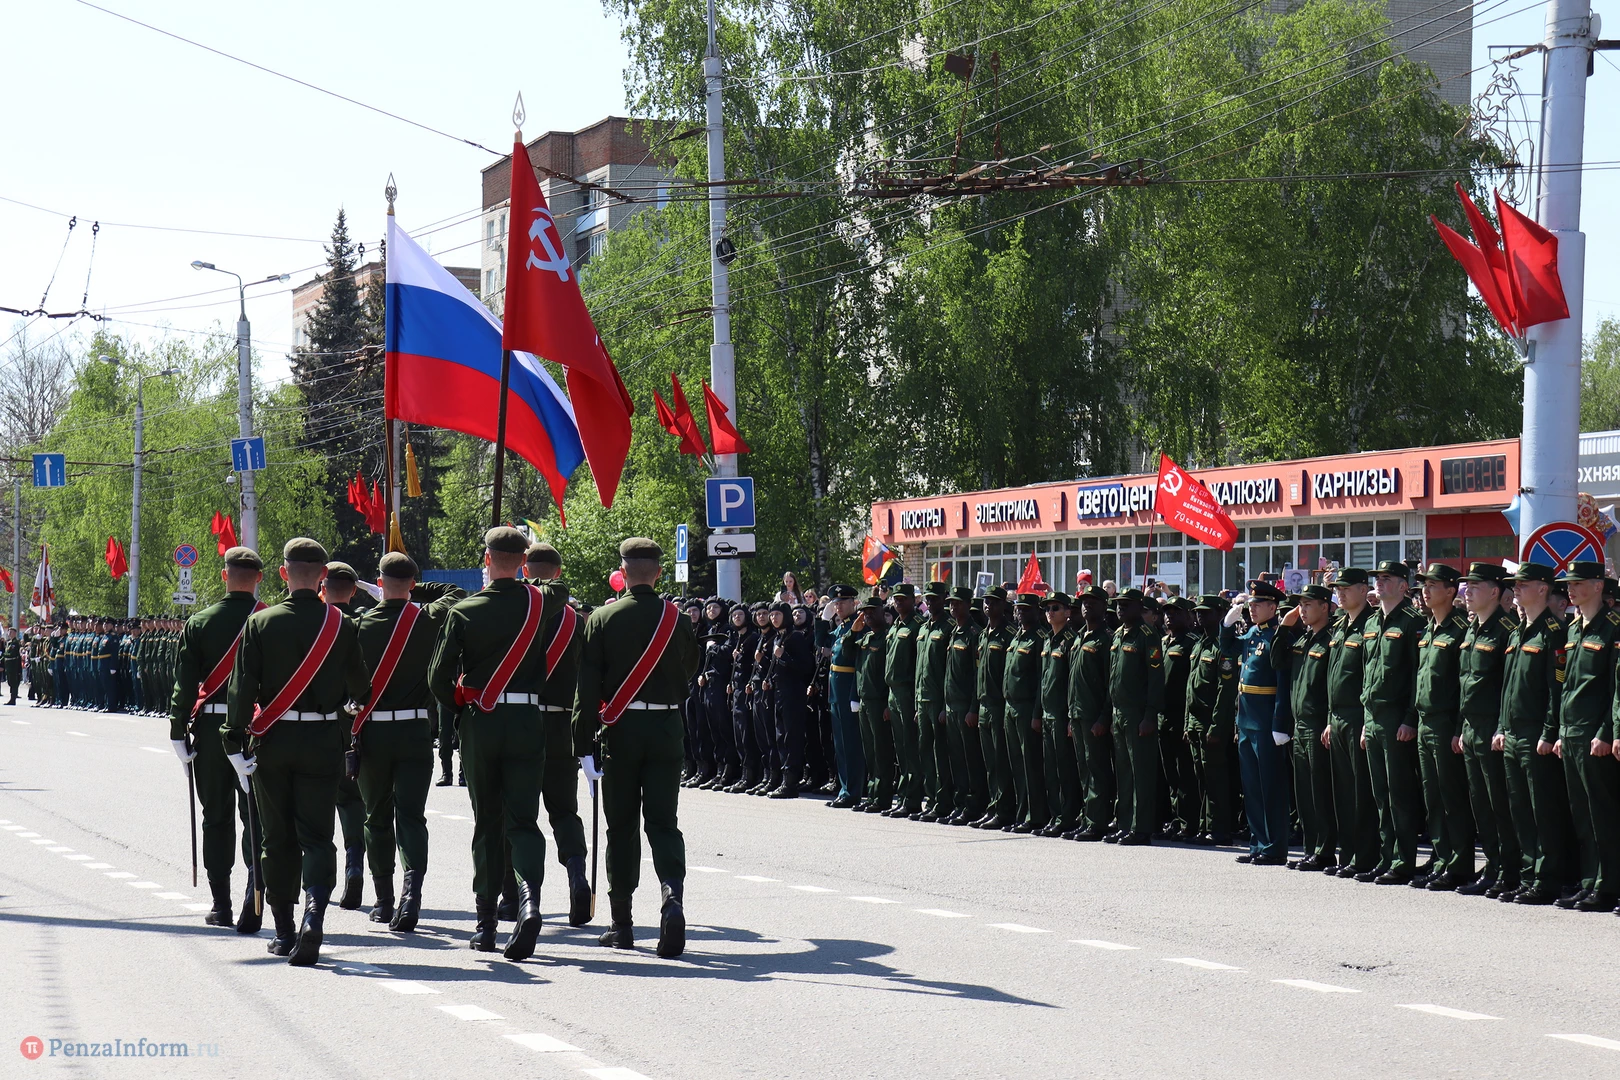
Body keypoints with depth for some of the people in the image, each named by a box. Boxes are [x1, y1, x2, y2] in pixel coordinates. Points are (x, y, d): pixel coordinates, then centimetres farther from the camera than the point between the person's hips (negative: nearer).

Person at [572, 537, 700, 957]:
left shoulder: (603, 619, -5)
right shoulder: (676, 619, 0)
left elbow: (587, 683, -7)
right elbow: (690, 670, 13)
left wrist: (583, 740, -4)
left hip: (619, 730, -1)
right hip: (666, 728, 1)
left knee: (621, 826, 7)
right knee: (663, 821, 2)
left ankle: (622, 924, 10)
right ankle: (672, 896, -23)